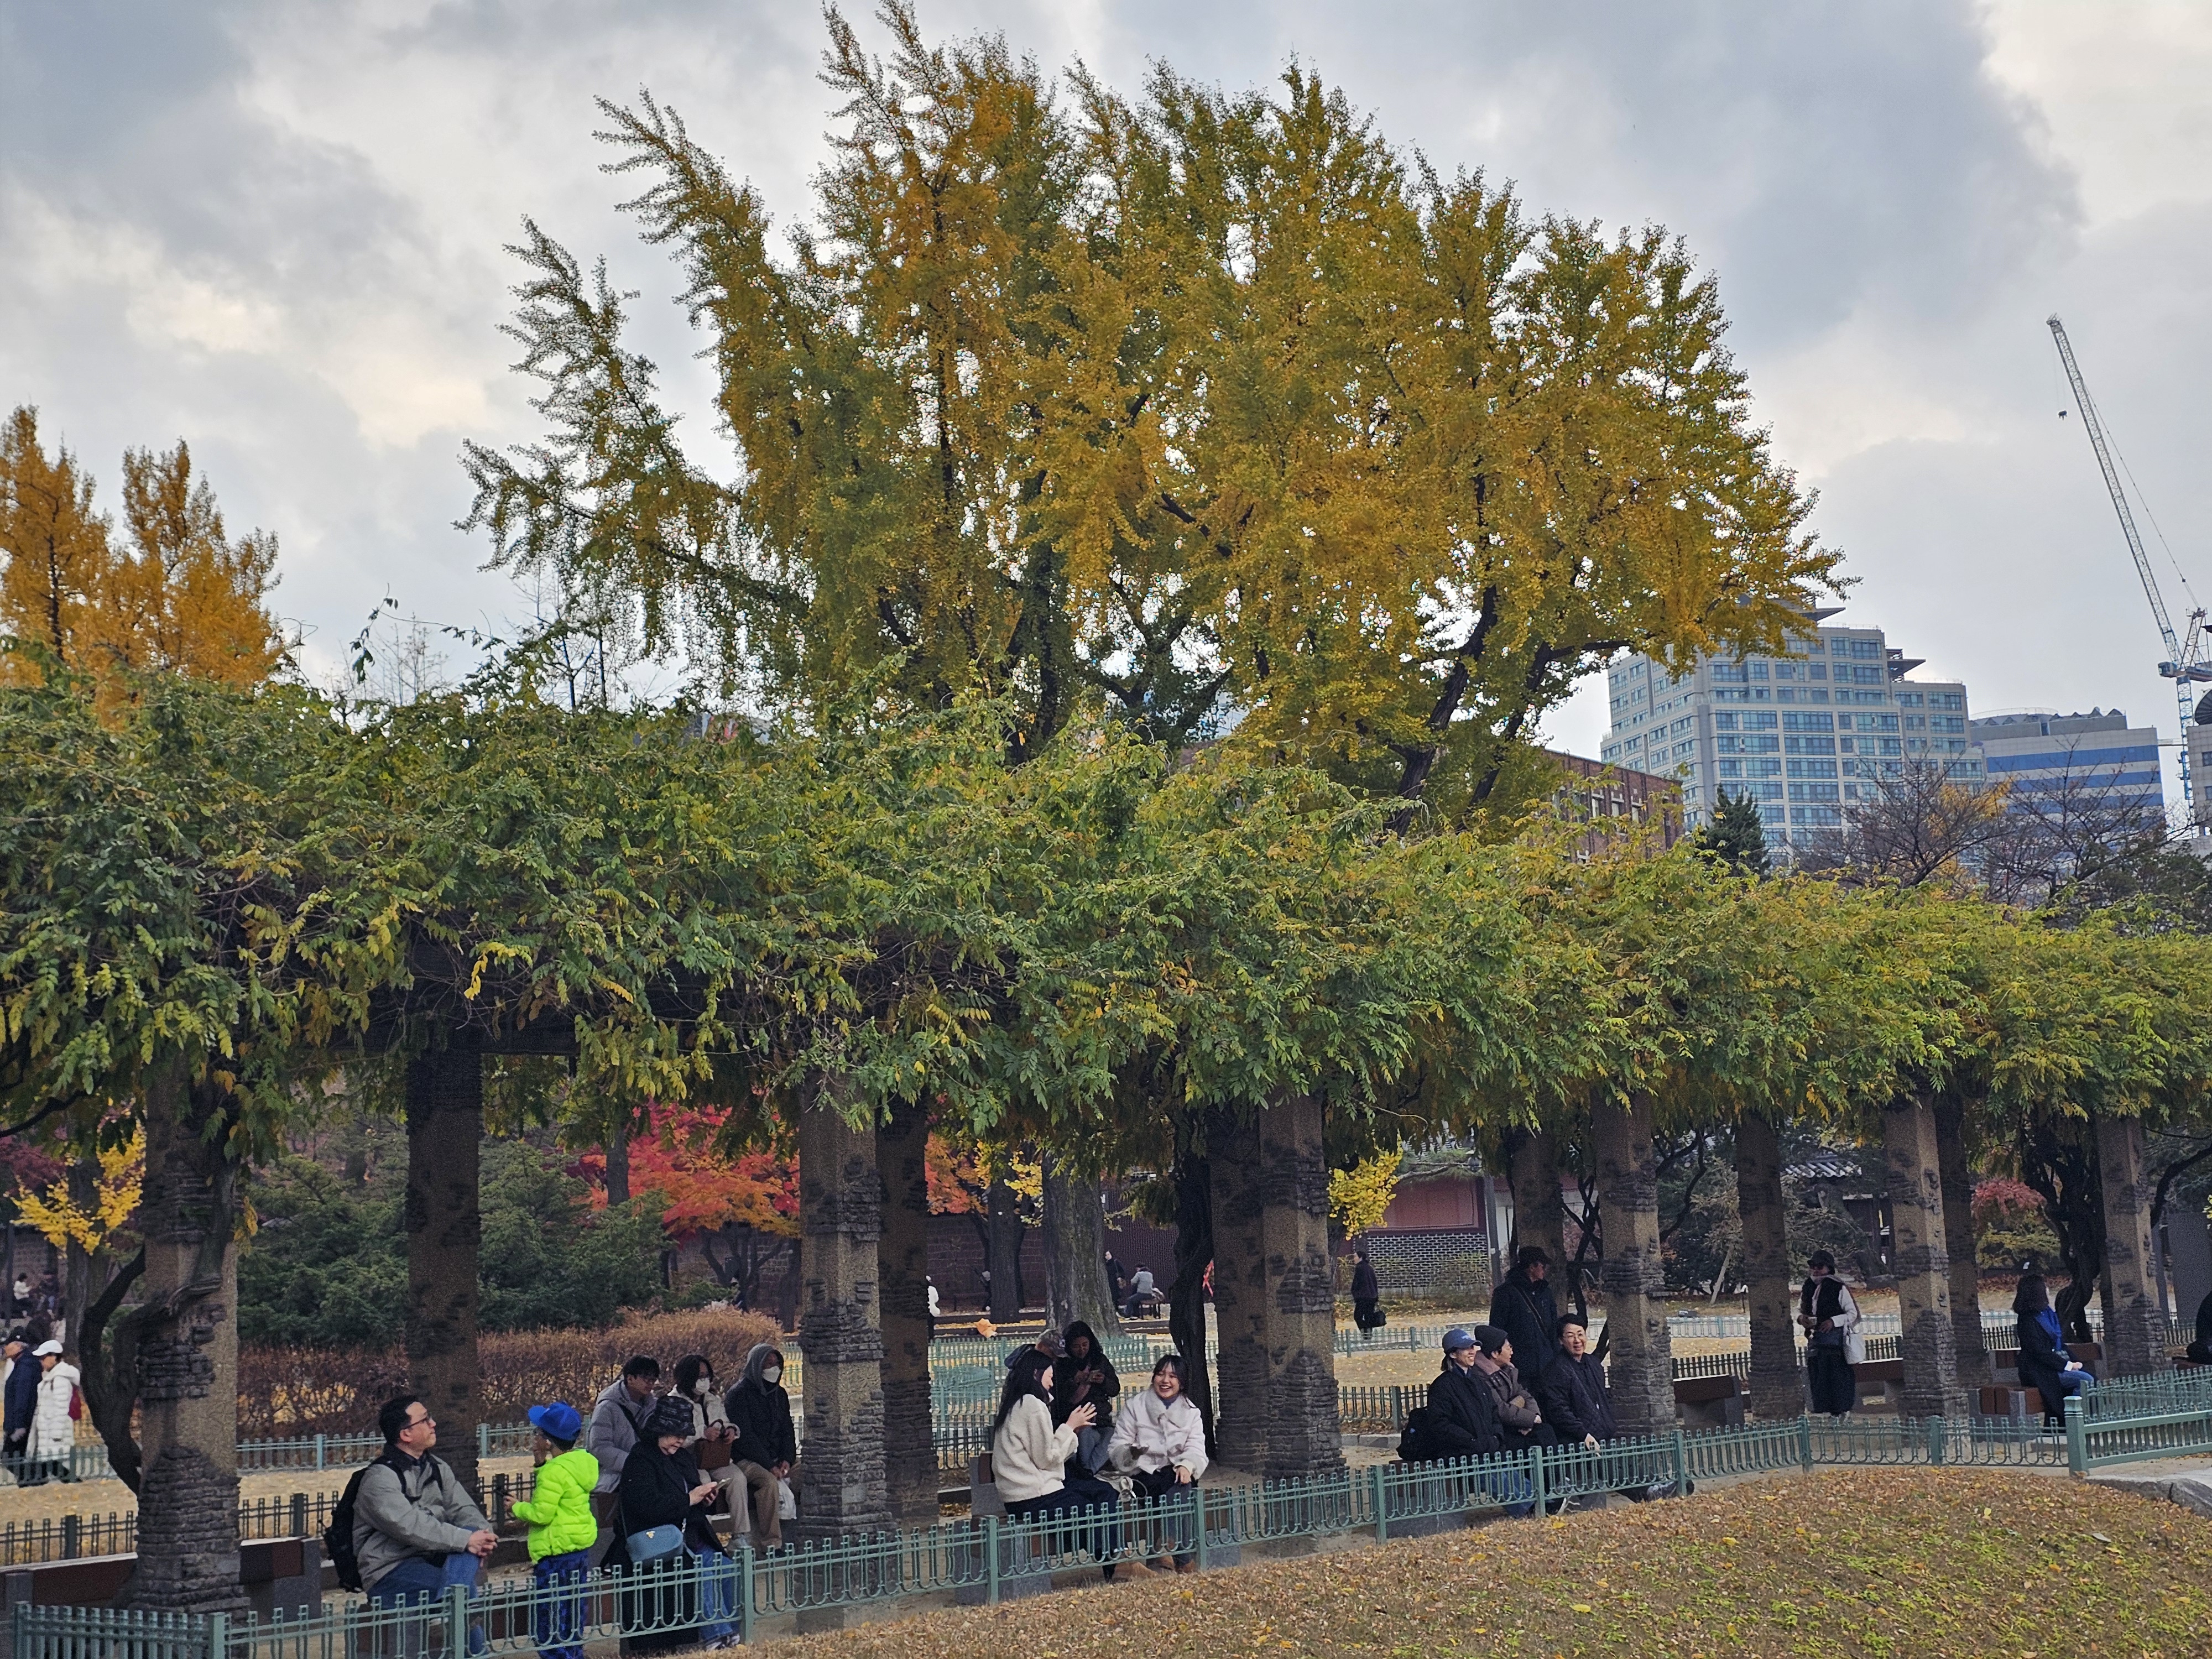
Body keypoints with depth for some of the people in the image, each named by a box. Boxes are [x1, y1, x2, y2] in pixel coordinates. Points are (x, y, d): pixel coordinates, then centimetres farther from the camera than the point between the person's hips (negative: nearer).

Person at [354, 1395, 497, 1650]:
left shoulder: (436, 1468, 12)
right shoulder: (379, 1477, -11)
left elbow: (463, 1509, 5)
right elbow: (410, 1526, -24)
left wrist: (482, 1535, -18)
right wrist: (465, 1540, -28)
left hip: (431, 1561, 7)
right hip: (389, 1574, -7)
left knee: (471, 1532, -23)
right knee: (465, 1589, -29)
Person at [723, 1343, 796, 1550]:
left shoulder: (780, 1394, 16)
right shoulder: (739, 1394, -6)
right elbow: (744, 1437, -14)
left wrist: (787, 1460, -4)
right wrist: (770, 1465, -20)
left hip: (775, 1458, 6)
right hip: (745, 1460, -6)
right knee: (770, 1482, -34)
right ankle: (770, 1543, -31)